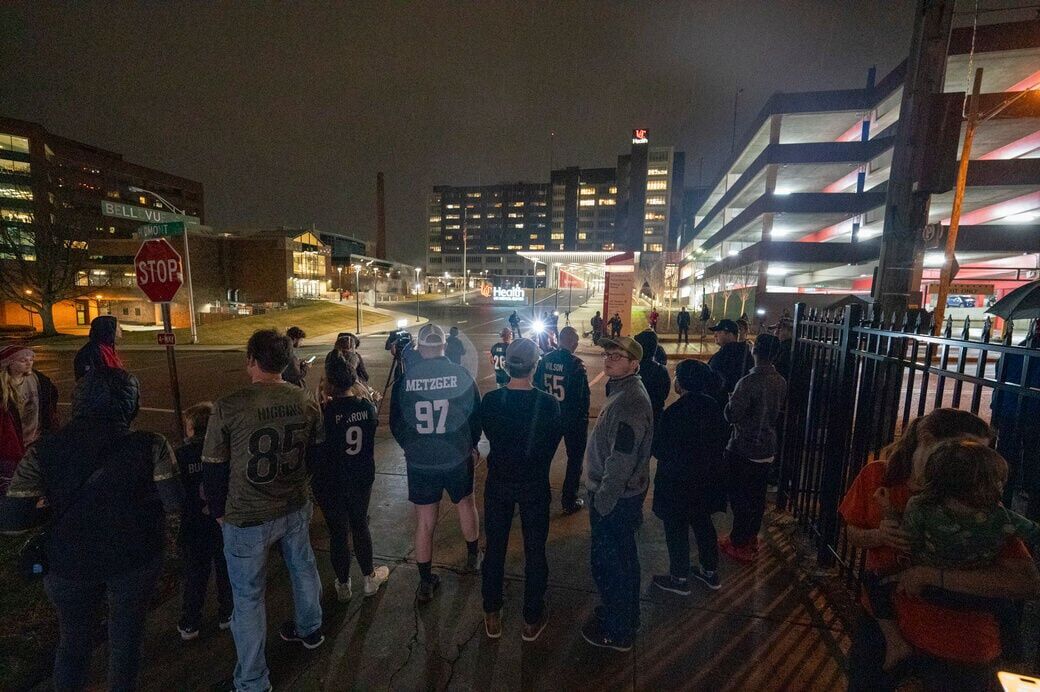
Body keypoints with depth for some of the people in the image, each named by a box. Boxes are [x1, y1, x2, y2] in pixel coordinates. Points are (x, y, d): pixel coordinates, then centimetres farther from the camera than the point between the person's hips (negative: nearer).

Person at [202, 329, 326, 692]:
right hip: (296, 507, 4)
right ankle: (309, 630, 52)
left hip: (248, 518, -4)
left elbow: (213, 468, -11)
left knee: (248, 596, 15)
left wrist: (219, 512, 6)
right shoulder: (305, 401, -10)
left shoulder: (228, 407, -22)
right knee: (303, 567, 27)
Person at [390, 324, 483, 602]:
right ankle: (473, 556, 43)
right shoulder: (460, 374, -13)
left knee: (424, 521, 14)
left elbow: (395, 423, 2)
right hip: (457, 457, 0)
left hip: (419, 461, 1)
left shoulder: (404, 379, -9)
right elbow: (476, 414, -5)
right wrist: (472, 444, 12)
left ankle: (426, 583, 27)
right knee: (466, 504, 24)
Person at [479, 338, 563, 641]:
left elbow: (489, 434, 1)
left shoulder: (490, 400, -17)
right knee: (534, 551, 16)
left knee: (495, 547, 18)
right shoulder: (548, 404, -22)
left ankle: (492, 616, 35)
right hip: (534, 485, -2)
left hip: (498, 482, 2)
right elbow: (554, 442, -6)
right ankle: (532, 619, 33)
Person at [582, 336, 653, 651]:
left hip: (616, 498, -10)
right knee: (623, 558, 24)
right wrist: (601, 495, 19)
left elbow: (621, 458, -28)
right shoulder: (623, 391, 7)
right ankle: (624, 615, 44)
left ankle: (616, 632, 28)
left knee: (608, 564, 7)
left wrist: (602, 500, -19)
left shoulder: (629, 401, -26)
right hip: (623, 494, 10)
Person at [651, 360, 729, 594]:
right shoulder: (712, 405, -4)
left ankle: (680, 578, 24)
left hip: (679, 481, -7)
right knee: (702, 522, 23)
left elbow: (660, 449, -20)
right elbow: (723, 437, 7)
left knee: (676, 528, 10)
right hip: (707, 478, 7)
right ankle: (710, 572, 37)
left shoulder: (675, 412, -25)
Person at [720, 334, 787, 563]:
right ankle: (751, 538, 34)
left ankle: (739, 544, 18)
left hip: (744, 449, -7)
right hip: (767, 448, 7)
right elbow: (778, 412, 14)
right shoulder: (781, 382, 0)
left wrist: (731, 400, -2)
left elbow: (731, 415, -19)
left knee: (740, 497, 7)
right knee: (757, 496, 19)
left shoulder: (749, 382, -24)